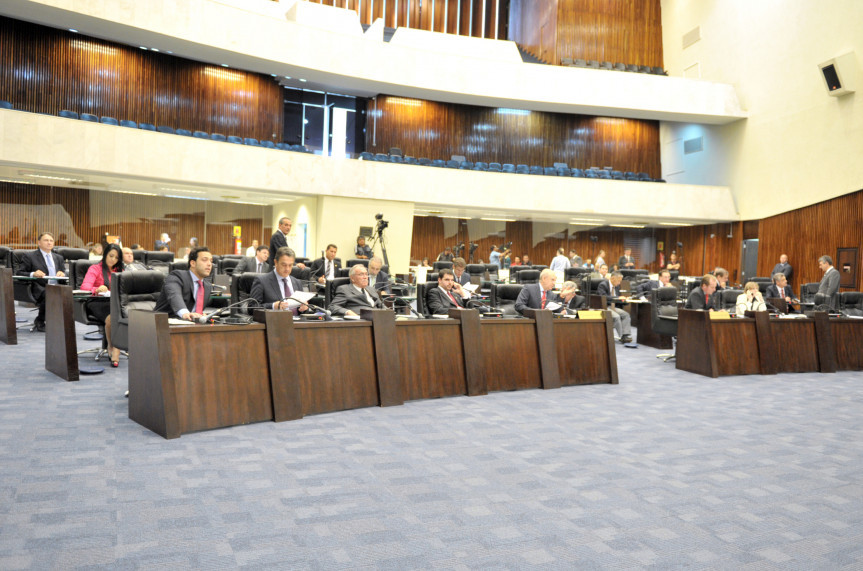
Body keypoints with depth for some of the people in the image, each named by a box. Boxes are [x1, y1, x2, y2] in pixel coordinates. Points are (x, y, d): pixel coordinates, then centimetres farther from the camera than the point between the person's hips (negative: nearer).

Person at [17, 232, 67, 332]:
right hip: (39, 289, -4)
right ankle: (39, 322, -14)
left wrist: (62, 274, -2)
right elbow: (19, 273, 5)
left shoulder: (59, 257, 27)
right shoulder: (29, 256, 12)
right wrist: (33, 274, -16)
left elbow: (65, 274, 24)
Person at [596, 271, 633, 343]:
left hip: (613, 307, 8)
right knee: (616, 316, -30)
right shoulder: (603, 284, -13)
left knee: (626, 315, -14)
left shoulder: (617, 286, 12)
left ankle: (626, 335, -22)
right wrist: (618, 297, -29)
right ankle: (622, 337, -23)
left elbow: (618, 296, 22)